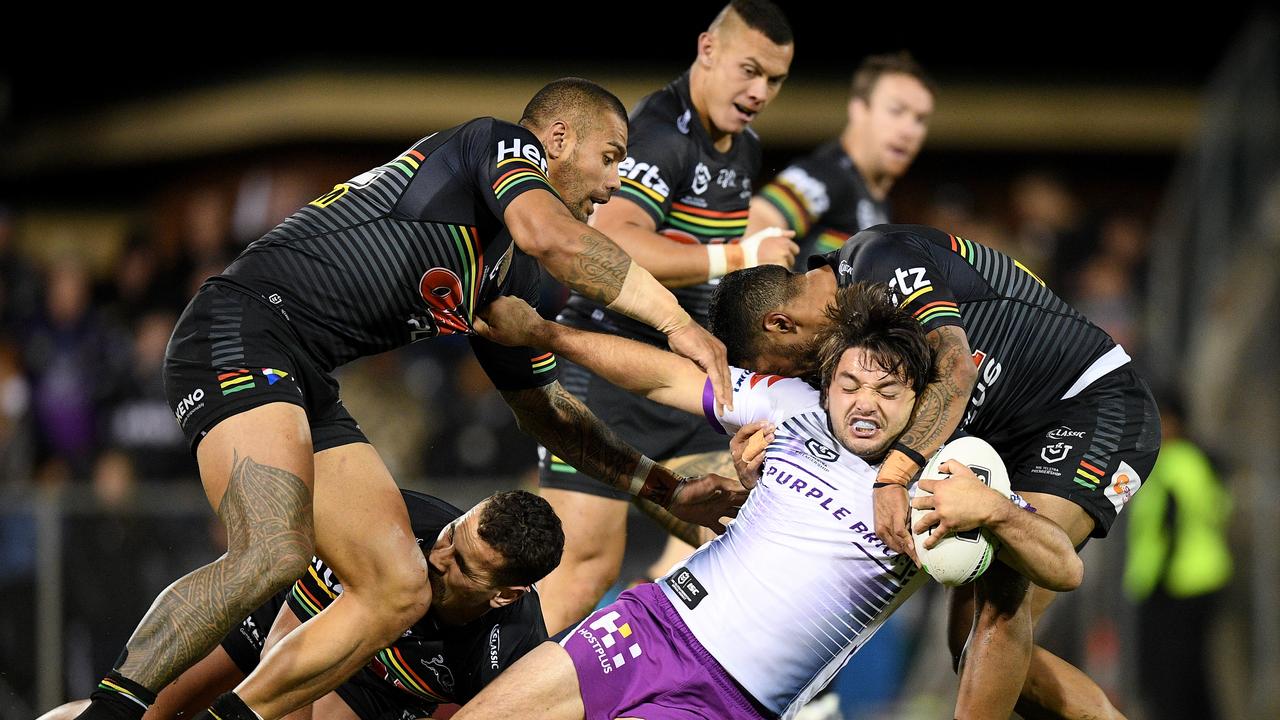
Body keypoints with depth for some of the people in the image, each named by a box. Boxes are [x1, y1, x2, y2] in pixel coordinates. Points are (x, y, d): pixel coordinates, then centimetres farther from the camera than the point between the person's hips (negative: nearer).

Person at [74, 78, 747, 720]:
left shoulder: (508, 277, 25)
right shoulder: (501, 144, 0)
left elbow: (544, 408, 34)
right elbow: (551, 235, -22)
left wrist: (669, 490, 28)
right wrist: (675, 319, -17)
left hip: (306, 387, 10)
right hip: (241, 331, -10)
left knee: (399, 590, 2)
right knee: (273, 553, -30)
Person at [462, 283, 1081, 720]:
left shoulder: (943, 493, -4)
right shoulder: (795, 406, 7)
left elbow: (1064, 570, -10)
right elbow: (665, 376, 12)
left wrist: (992, 510, -29)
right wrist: (540, 333, 8)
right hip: (652, 621, 4)